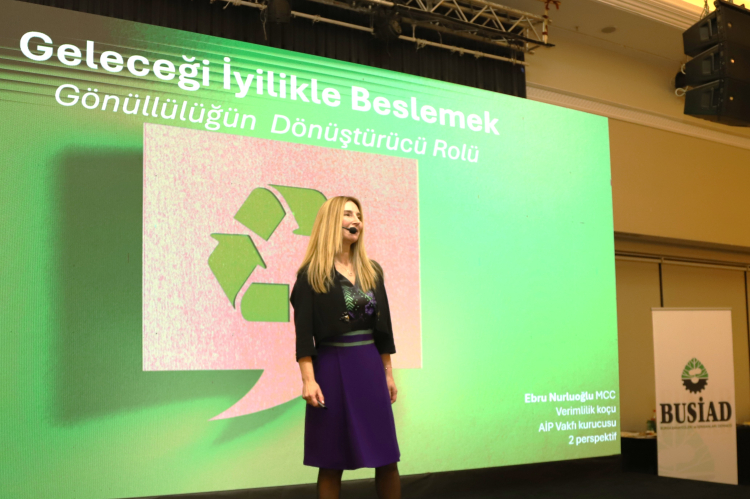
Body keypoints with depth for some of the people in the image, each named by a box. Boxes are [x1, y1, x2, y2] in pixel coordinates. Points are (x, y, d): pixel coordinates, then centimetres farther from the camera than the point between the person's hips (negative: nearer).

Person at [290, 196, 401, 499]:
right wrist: (308, 379, -16)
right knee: (332, 462, 2)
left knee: (387, 459, 3)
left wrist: (388, 373, 12)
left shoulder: (372, 271, 12)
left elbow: (383, 326, 15)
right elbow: (304, 331, -8)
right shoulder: (312, 274, -2)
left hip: (370, 367, 4)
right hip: (331, 367, -4)